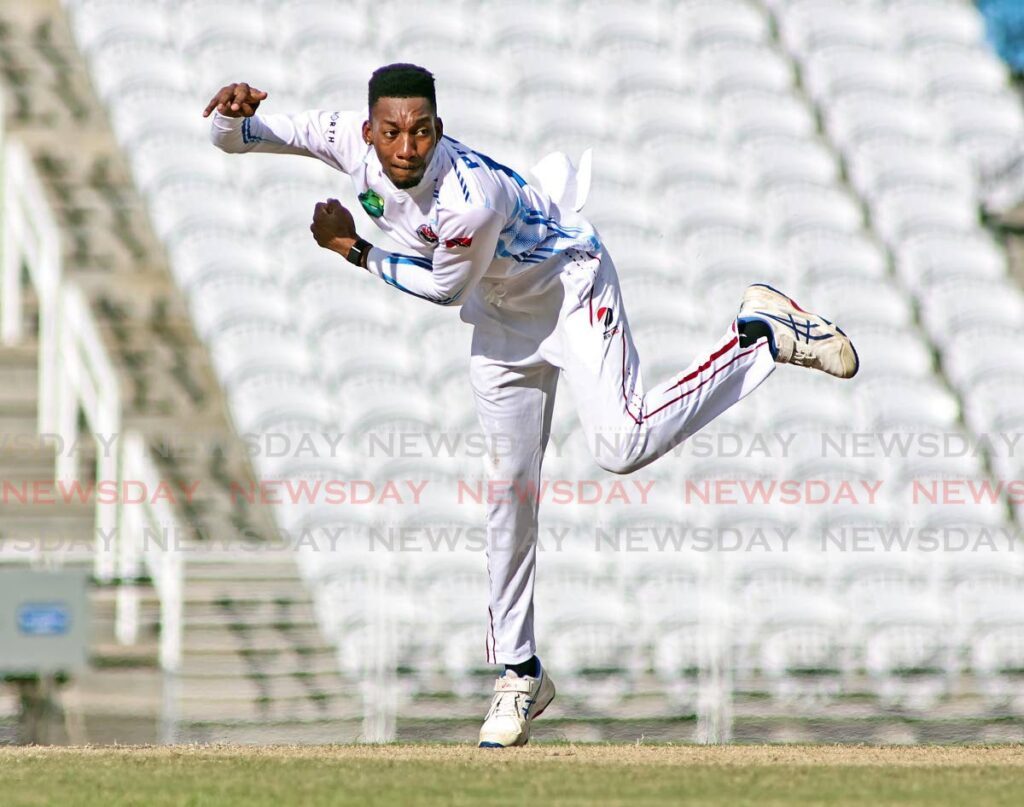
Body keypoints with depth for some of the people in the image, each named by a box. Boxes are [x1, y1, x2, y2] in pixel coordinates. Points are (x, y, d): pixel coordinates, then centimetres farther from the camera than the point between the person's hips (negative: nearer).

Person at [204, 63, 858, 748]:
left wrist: (354, 249, -15)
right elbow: (231, 137, -11)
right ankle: (519, 675, 15)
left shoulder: (472, 199, -37)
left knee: (623, 445, -26)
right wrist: (234, 111, -32)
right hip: (502, 311, 6)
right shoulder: (349, 141, -19)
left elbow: (444, 287, -19)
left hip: (571, 285, -6)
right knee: (508, 491, 5)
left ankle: (763, 335, -11)